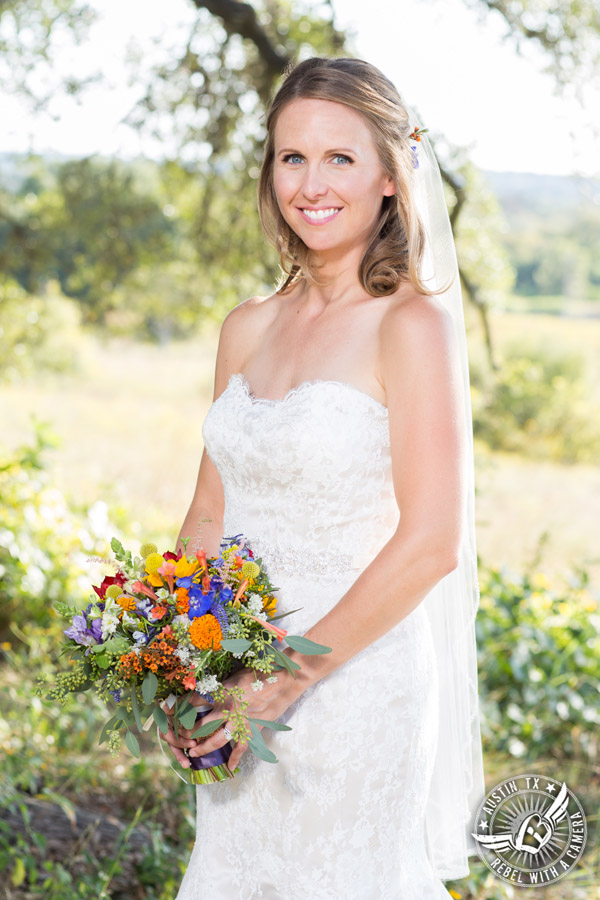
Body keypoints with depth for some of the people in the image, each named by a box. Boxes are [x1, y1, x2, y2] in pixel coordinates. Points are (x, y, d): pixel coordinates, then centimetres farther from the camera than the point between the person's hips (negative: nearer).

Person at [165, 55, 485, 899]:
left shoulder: (413, 324, -12)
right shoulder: (249, 328, 6)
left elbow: (432, 541, -18)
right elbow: (211, 512, 11)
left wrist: (290, 676, -17)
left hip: (355, 693, -5)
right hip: (242, 702, 6)